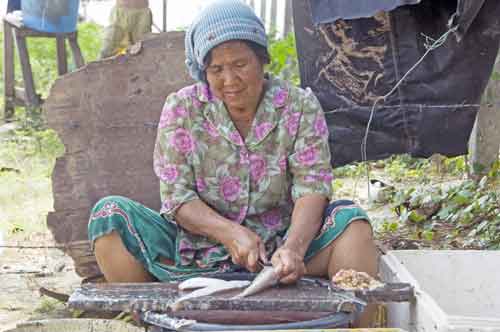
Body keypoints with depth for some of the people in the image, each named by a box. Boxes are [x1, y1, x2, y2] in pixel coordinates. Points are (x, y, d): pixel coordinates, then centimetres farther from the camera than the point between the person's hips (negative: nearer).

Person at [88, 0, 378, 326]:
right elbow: (176, 196, -6)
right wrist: (231, 233, -25)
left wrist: (293, 248, -33)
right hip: (195, 248, 0)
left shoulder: (301, 107, -3)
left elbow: (312, 189, -12)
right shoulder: (182, 109, -3)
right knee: (109, 213, -20)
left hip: (277, 245, 0)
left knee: (350, 219, -24)